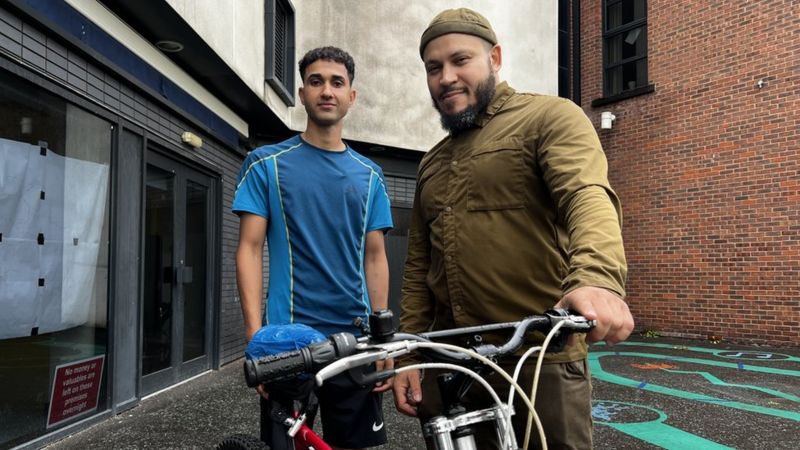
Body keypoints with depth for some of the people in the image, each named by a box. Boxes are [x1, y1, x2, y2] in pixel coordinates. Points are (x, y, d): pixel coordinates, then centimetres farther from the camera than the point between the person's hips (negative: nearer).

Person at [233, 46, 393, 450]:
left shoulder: (369, 175, 10)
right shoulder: (266, 164, 1)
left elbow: (375, 257, 9)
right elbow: (249, 250, -3)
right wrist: (256, 335, -12)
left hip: (355, 340, 3)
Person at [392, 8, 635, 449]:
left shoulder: (550, 118, -2)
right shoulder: (431, 164, 17)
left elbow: (588, 195, -21)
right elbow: (418, 269, 16)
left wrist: (597, 277, -40)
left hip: (541, 357, -5)